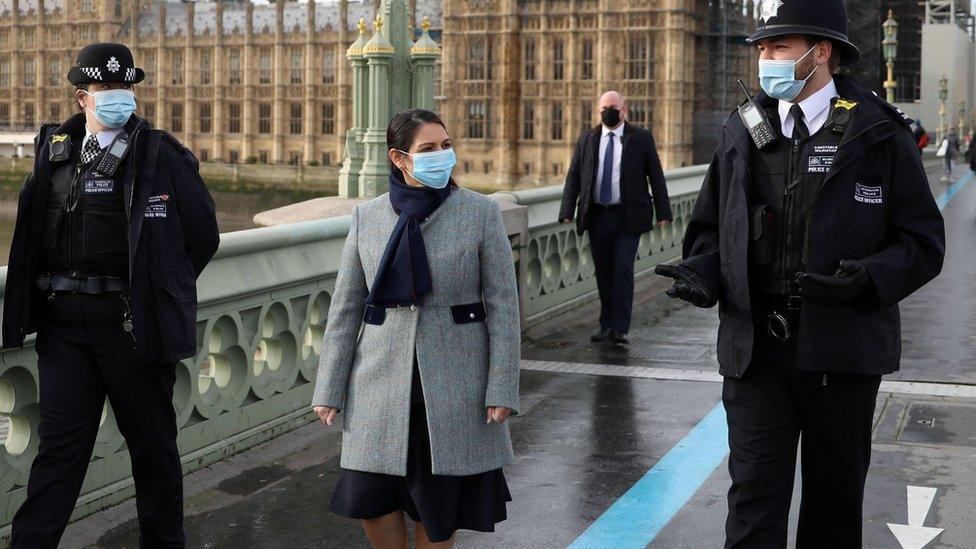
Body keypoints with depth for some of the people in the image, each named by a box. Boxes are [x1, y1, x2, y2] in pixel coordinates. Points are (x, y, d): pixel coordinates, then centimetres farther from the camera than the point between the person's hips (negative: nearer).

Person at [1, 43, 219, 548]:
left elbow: (203, 236, 1)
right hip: (62, 323, 3)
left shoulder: (162, 155, -5)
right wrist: (61, 288, 11)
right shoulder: (53, 150, 8)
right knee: (60, 441, 6)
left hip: (132, 324, -3)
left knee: (152, 443, 10)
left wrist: (157, 292, 7)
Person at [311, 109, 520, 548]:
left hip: (456, 382, -1)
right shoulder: (367, 218, 2)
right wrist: (329, 390, 3)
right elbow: (345, 309, 5)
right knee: (371, 500, 1)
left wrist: (503, 390, -10)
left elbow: (503, 305, -4)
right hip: (383, 380, 2)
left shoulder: (481, 212, -4)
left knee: (442, 500, 7)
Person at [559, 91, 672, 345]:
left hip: (628, 216, -3)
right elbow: (573, 176, 8)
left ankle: (620, 328, -4)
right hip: (597, 216, 3)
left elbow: (656, 176, 2)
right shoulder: (587, 139, 9)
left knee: (623, 268, -9)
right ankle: (606, 325, 17)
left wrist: (663, 212, -4)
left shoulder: (641, 138, 2)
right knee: (603, 271, 8)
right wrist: (567, 212, -1)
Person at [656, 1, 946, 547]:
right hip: (756, 351, 2)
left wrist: (868, 278, -22)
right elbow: (711, 228, 13)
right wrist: (702, 273, -8)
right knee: (753, 502, -1)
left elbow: (923, 242, -3)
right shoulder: (743, 132, 6)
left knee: (834, 502, 15)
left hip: (844, 352, -1)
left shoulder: (880, 133, -4)